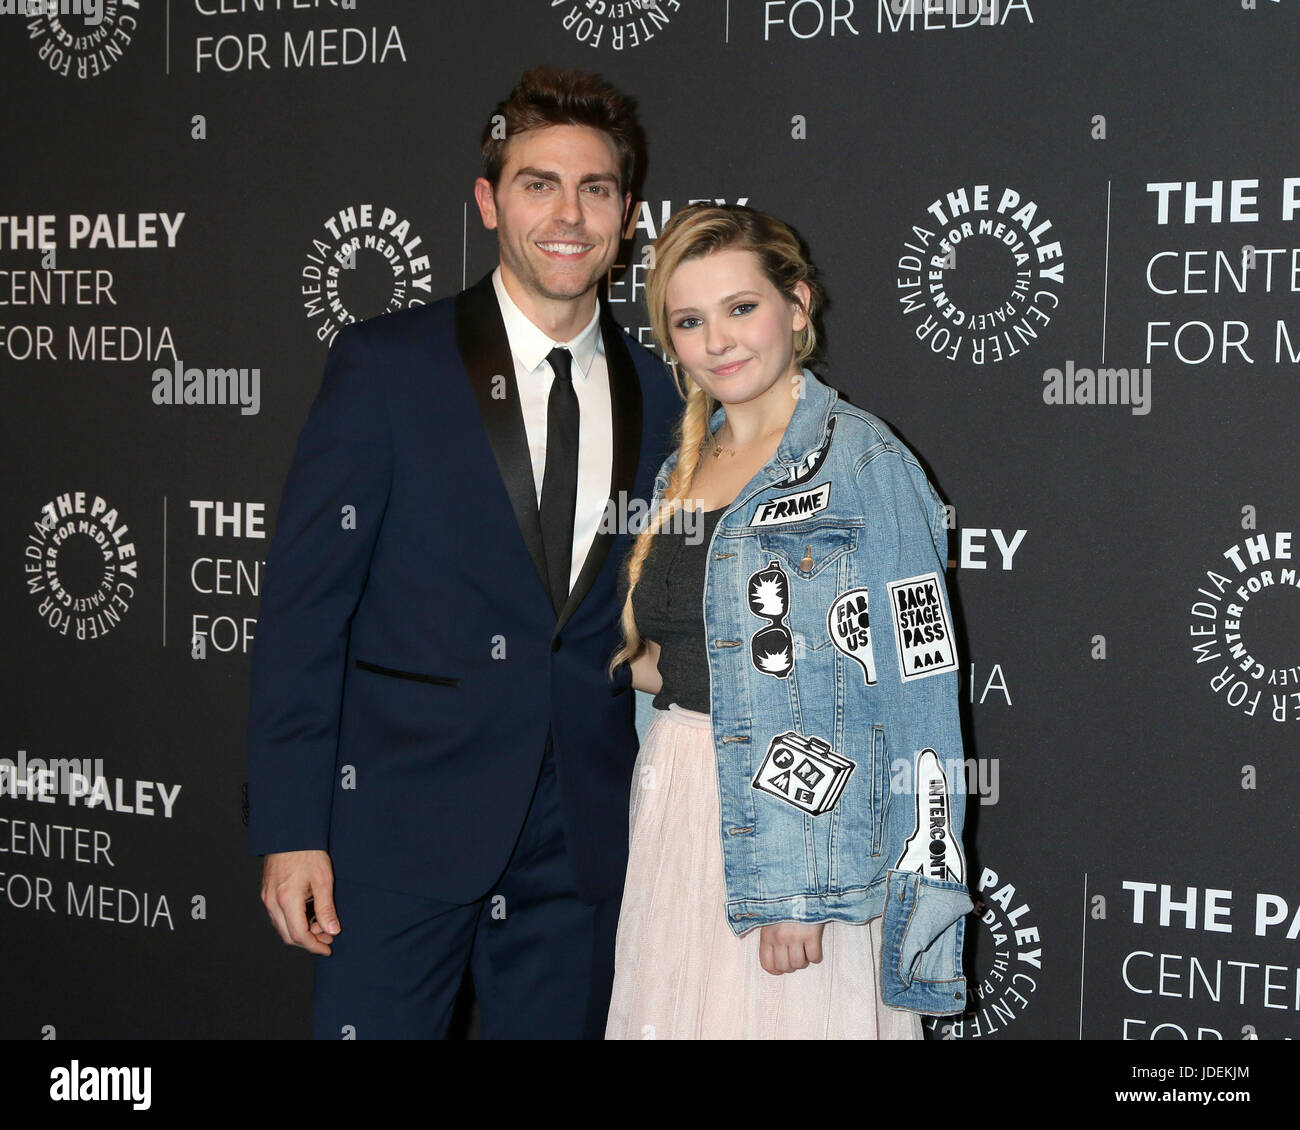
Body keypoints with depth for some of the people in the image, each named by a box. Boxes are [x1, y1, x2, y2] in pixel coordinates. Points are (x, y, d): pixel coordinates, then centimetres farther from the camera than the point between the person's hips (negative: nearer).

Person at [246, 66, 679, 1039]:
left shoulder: (659, 396, 7)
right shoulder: (386, 365, -3)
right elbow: (304, 603, -5)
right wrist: (291, 828, -10)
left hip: (583, 844, 3)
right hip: (402, 829, -3)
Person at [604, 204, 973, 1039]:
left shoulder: (863, 463, -11)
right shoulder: (684, 467, 12)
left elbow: (910, 701, -17)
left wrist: (804, 890, -21)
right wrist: (646, 664, 4)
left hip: (799, 838, -7)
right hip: (678, 823, 7)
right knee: (678, 1016, 13)